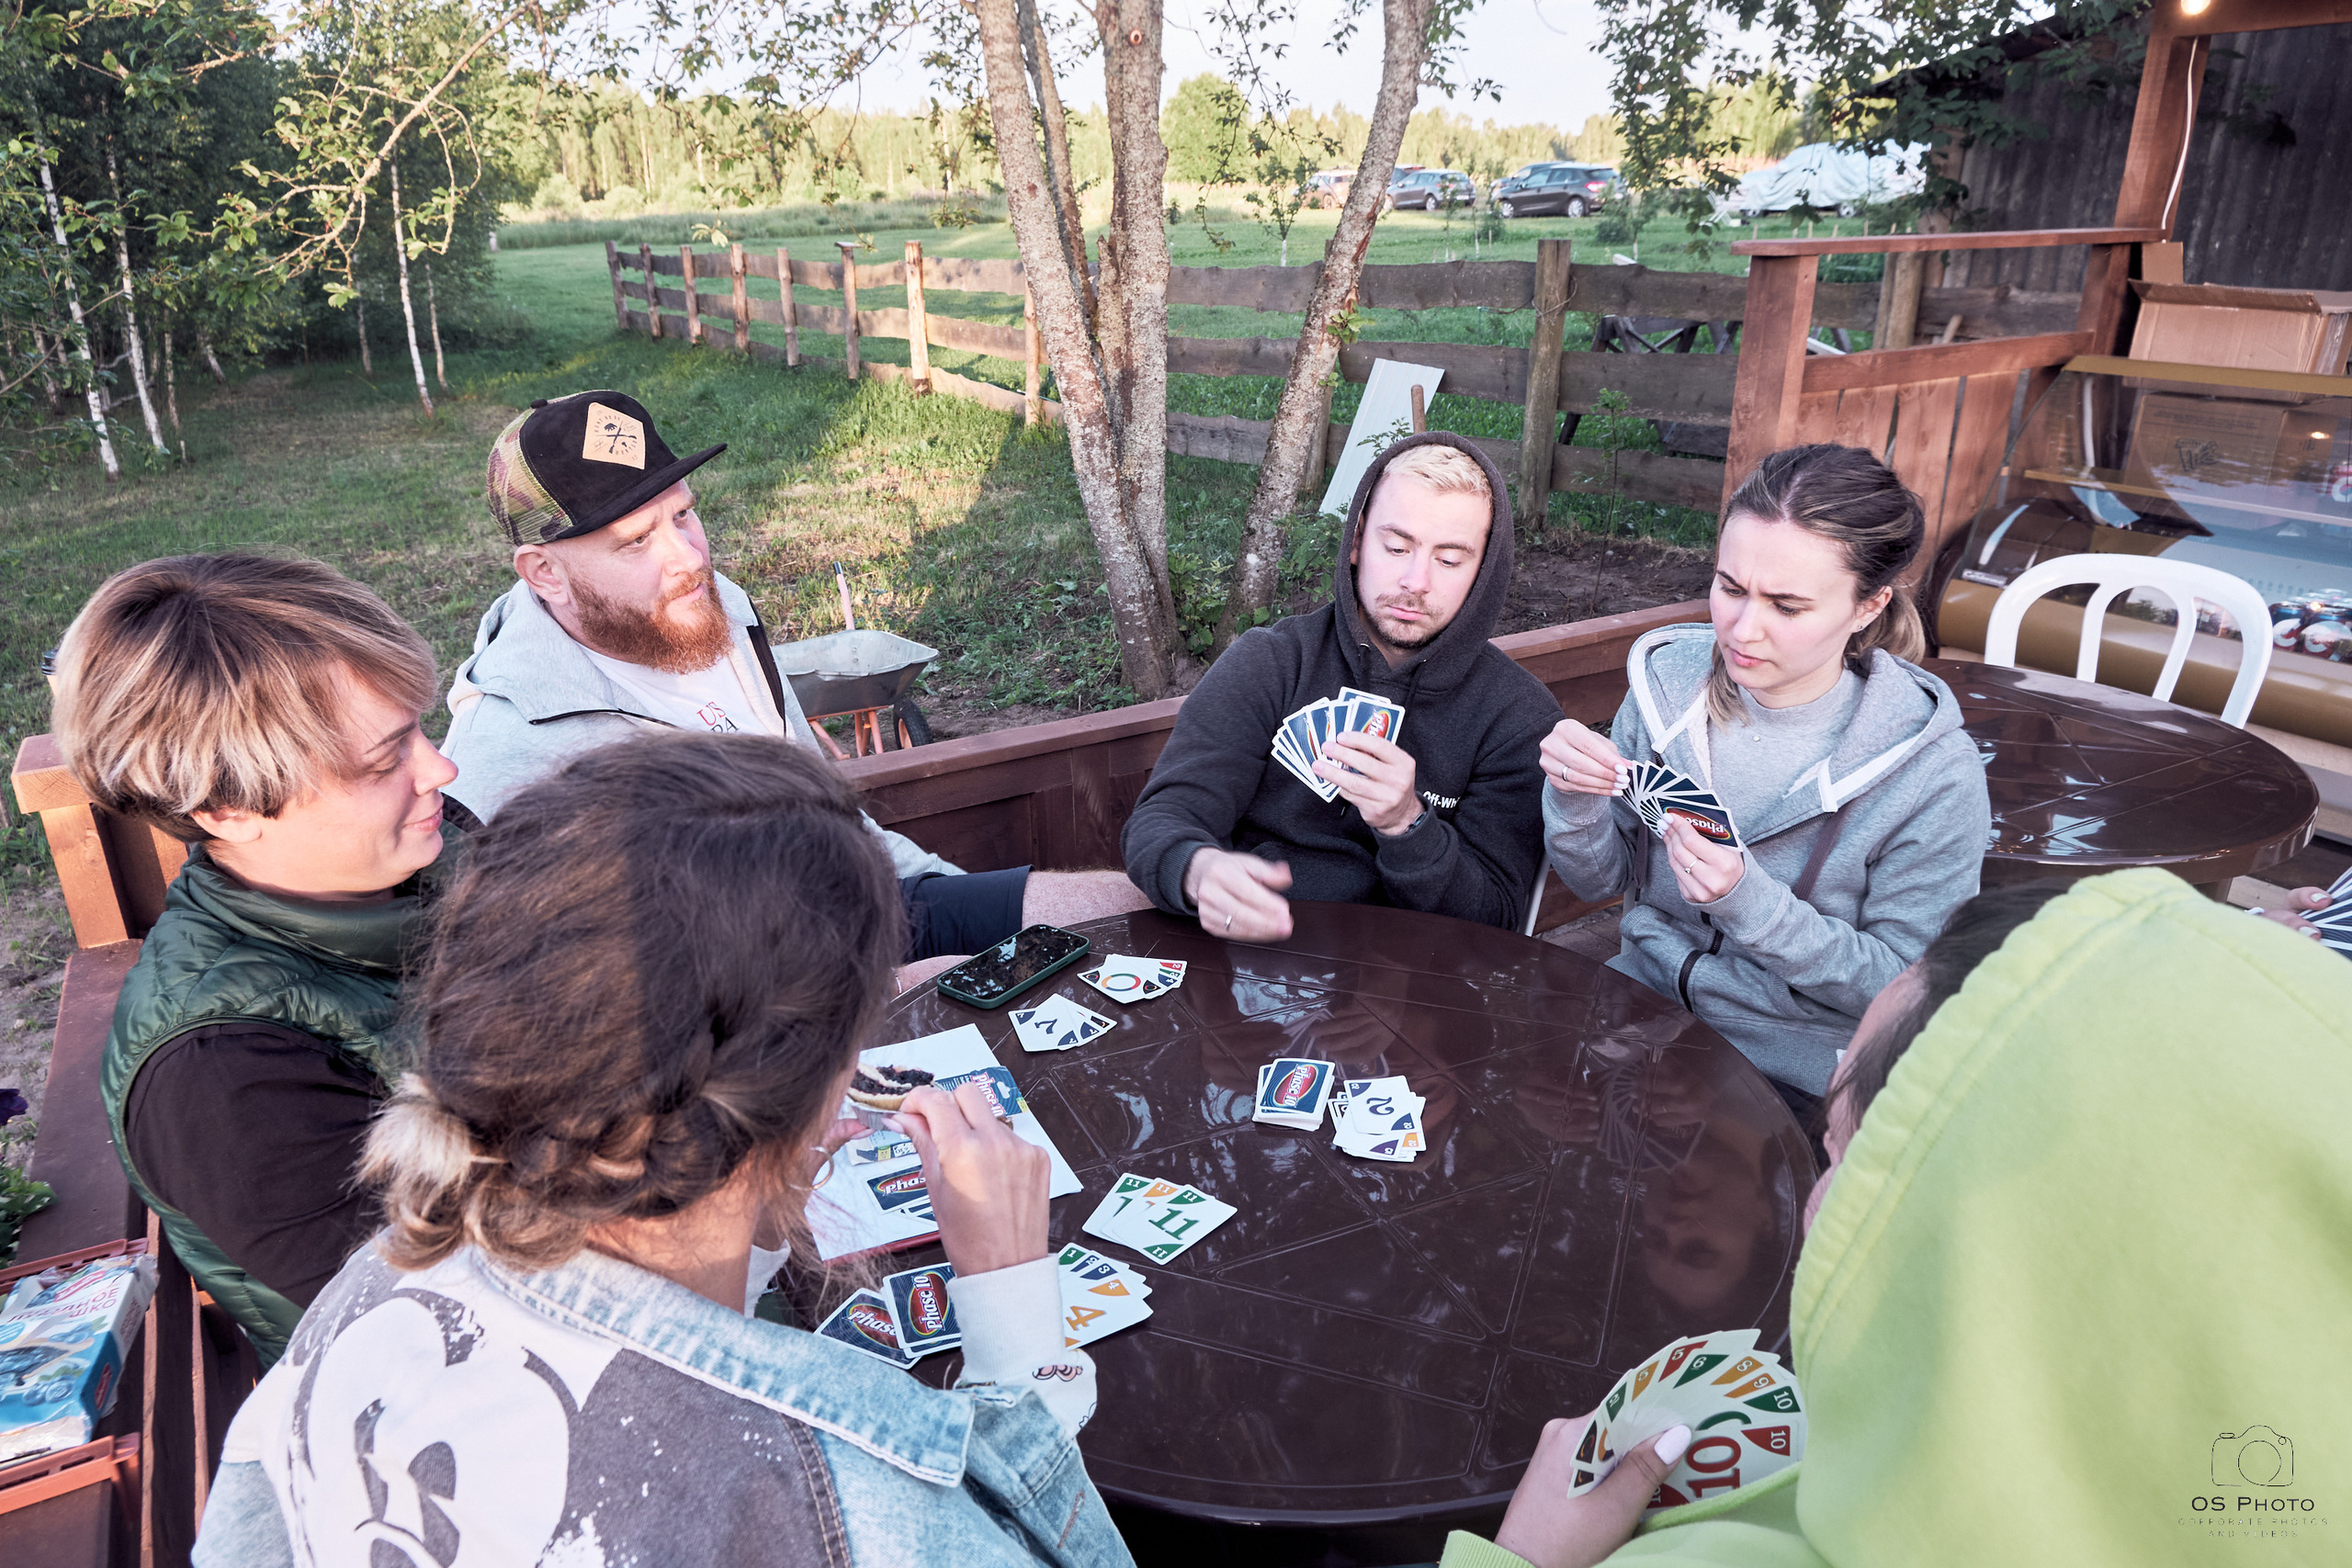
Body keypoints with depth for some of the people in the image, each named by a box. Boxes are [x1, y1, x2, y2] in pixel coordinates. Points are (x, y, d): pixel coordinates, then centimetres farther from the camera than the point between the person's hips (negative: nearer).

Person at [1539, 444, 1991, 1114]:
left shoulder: (1933, 774, -17)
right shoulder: (1669, 681, -5)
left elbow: (1902, 985, -11)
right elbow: (1600, 881, 4)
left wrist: (1750, 903, -26)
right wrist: (1575, 801, -19)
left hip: (1794, 1075, -4)